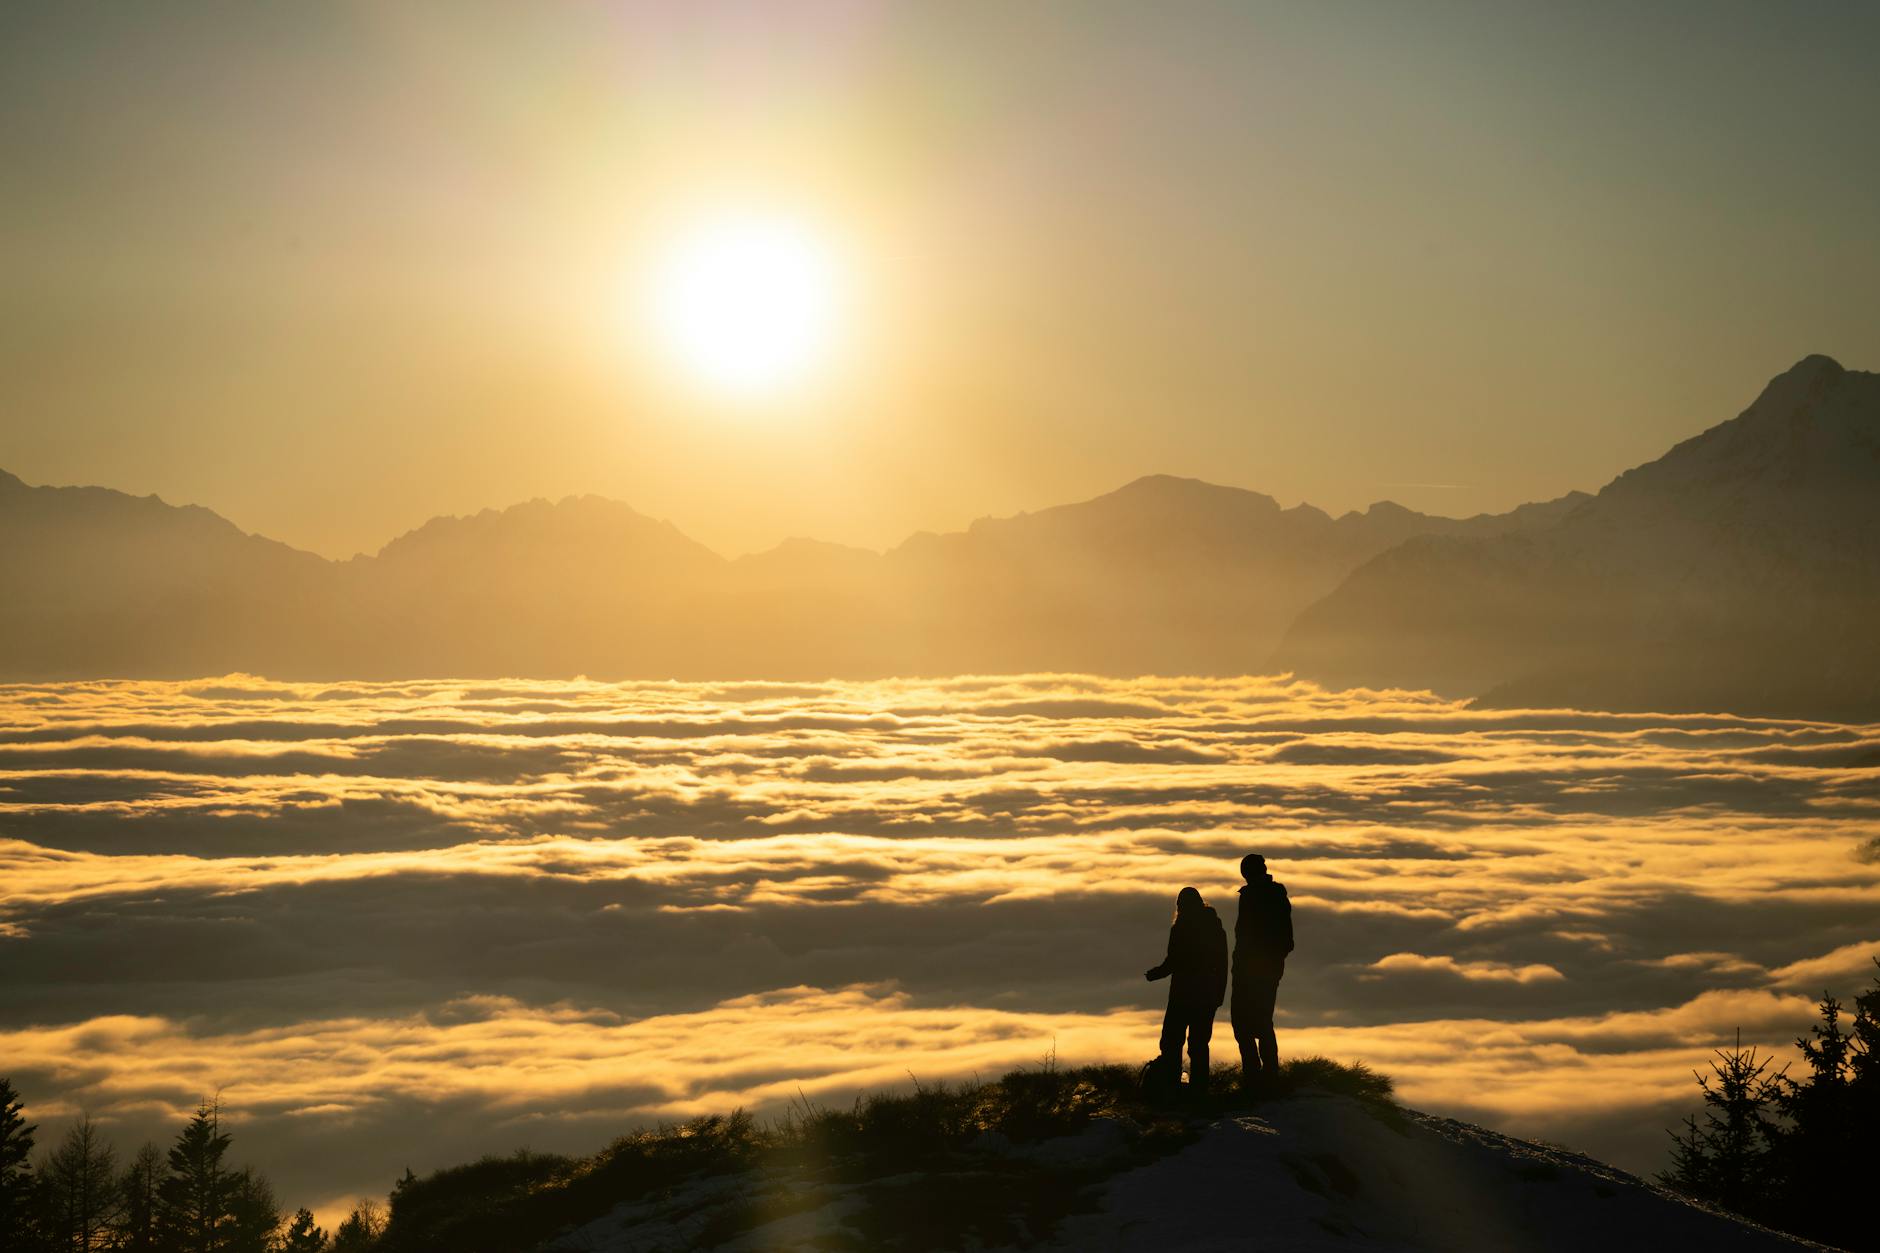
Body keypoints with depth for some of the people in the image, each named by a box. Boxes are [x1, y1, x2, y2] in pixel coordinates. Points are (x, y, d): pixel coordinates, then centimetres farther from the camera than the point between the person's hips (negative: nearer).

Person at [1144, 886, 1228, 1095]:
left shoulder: (1180, 929, -11)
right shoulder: (1216, 929, 6)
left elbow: (1172, 962, -13)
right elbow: (1222, 965, 9)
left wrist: (1151, 975, 3)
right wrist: (1220, 994, 15)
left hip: (1183, 993, -5)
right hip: (1207, 993, 5)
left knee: (1171, 1041, 2)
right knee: (1200, 1043, 10)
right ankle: (1198, 1087, 8)